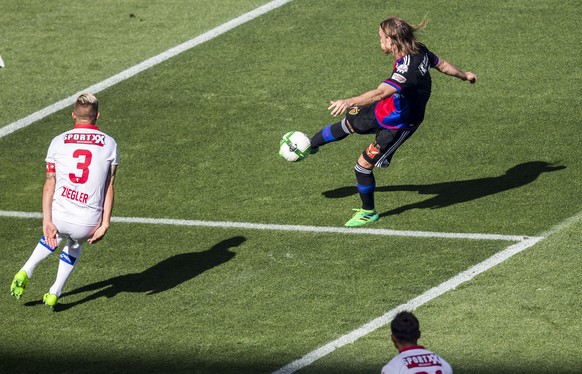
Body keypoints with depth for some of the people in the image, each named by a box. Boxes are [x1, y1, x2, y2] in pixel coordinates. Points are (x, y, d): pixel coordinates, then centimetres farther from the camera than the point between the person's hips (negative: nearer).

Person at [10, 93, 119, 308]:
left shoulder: (59, 142, 3)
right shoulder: (109, 144, 4)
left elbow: (50, 183, -4)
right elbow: (108, 188, -1)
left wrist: (47, 221, -7)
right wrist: (105, 224, -1)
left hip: (60, 215, 1)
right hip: (88, 222, 0)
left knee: (55, 234, 38)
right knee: (75, 245, 35)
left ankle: (26, 272, 23)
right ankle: (54, 294, 26)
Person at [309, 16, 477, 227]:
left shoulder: (408, 69, -39)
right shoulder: (419, 50, -13)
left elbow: (380, 93, -52)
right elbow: (442, 65, 5)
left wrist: (349, 102, -63)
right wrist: (464, 75, 25)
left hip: (399, 125, -9)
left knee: (364, 164, 0)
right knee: (348, 123, 21)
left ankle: (368, 212, 22)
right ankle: (310, 145, 46)